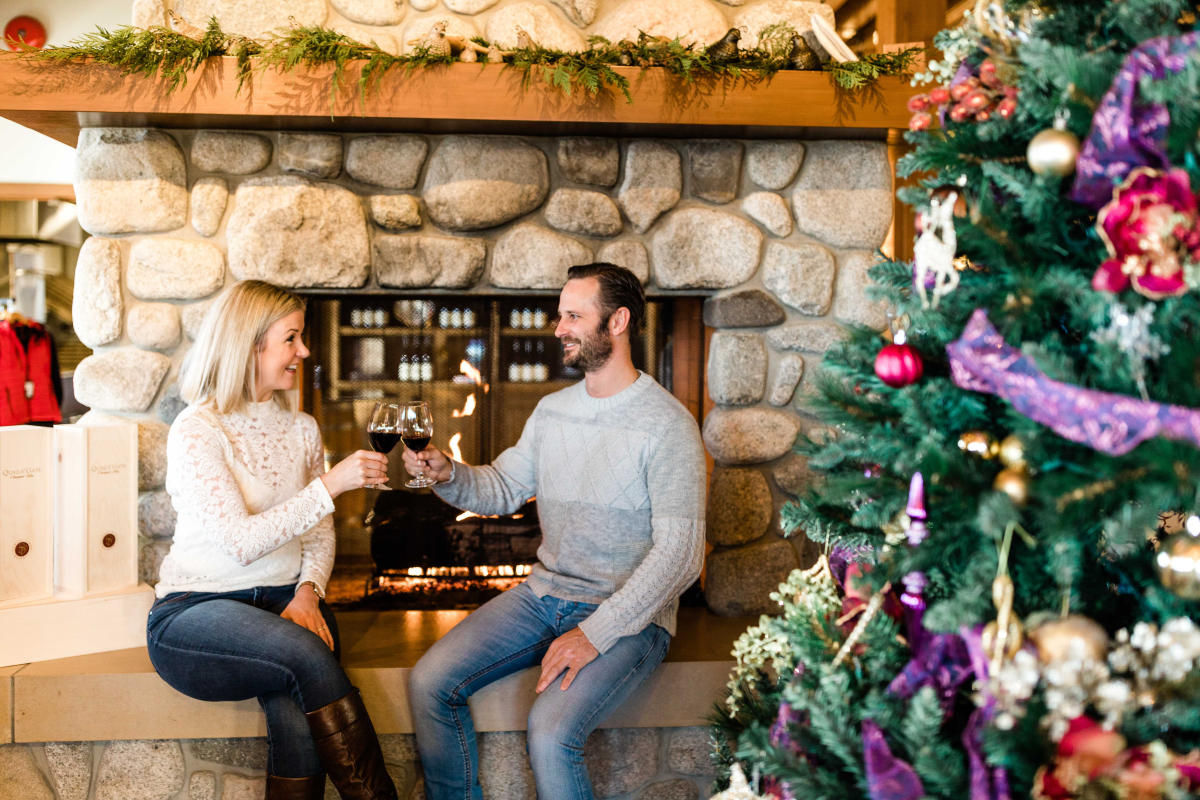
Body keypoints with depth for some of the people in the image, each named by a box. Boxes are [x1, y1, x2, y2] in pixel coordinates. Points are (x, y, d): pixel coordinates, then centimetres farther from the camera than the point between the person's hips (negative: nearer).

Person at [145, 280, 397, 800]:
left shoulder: (301, 429, 11)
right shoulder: (196, 431, -10)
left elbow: (320, 535, 14)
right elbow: (240, 543, -20)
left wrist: (308, 591, -7)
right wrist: (331, 485, -23)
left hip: (285, 602, 4)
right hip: (196, 611, -4)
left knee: (296, 715, -28)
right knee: (306, 655, -33)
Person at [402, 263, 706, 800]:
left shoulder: (667, 425, -14)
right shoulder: (551, 411, 10)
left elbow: (680, 553, -18)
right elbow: (503, 489, 17)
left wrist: (595, 634, -23)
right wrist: (448, 474, -6)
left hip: (629, 615, -7)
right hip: (544, 592, 7)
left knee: (550, 733, -28)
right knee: (429, 683, -8)